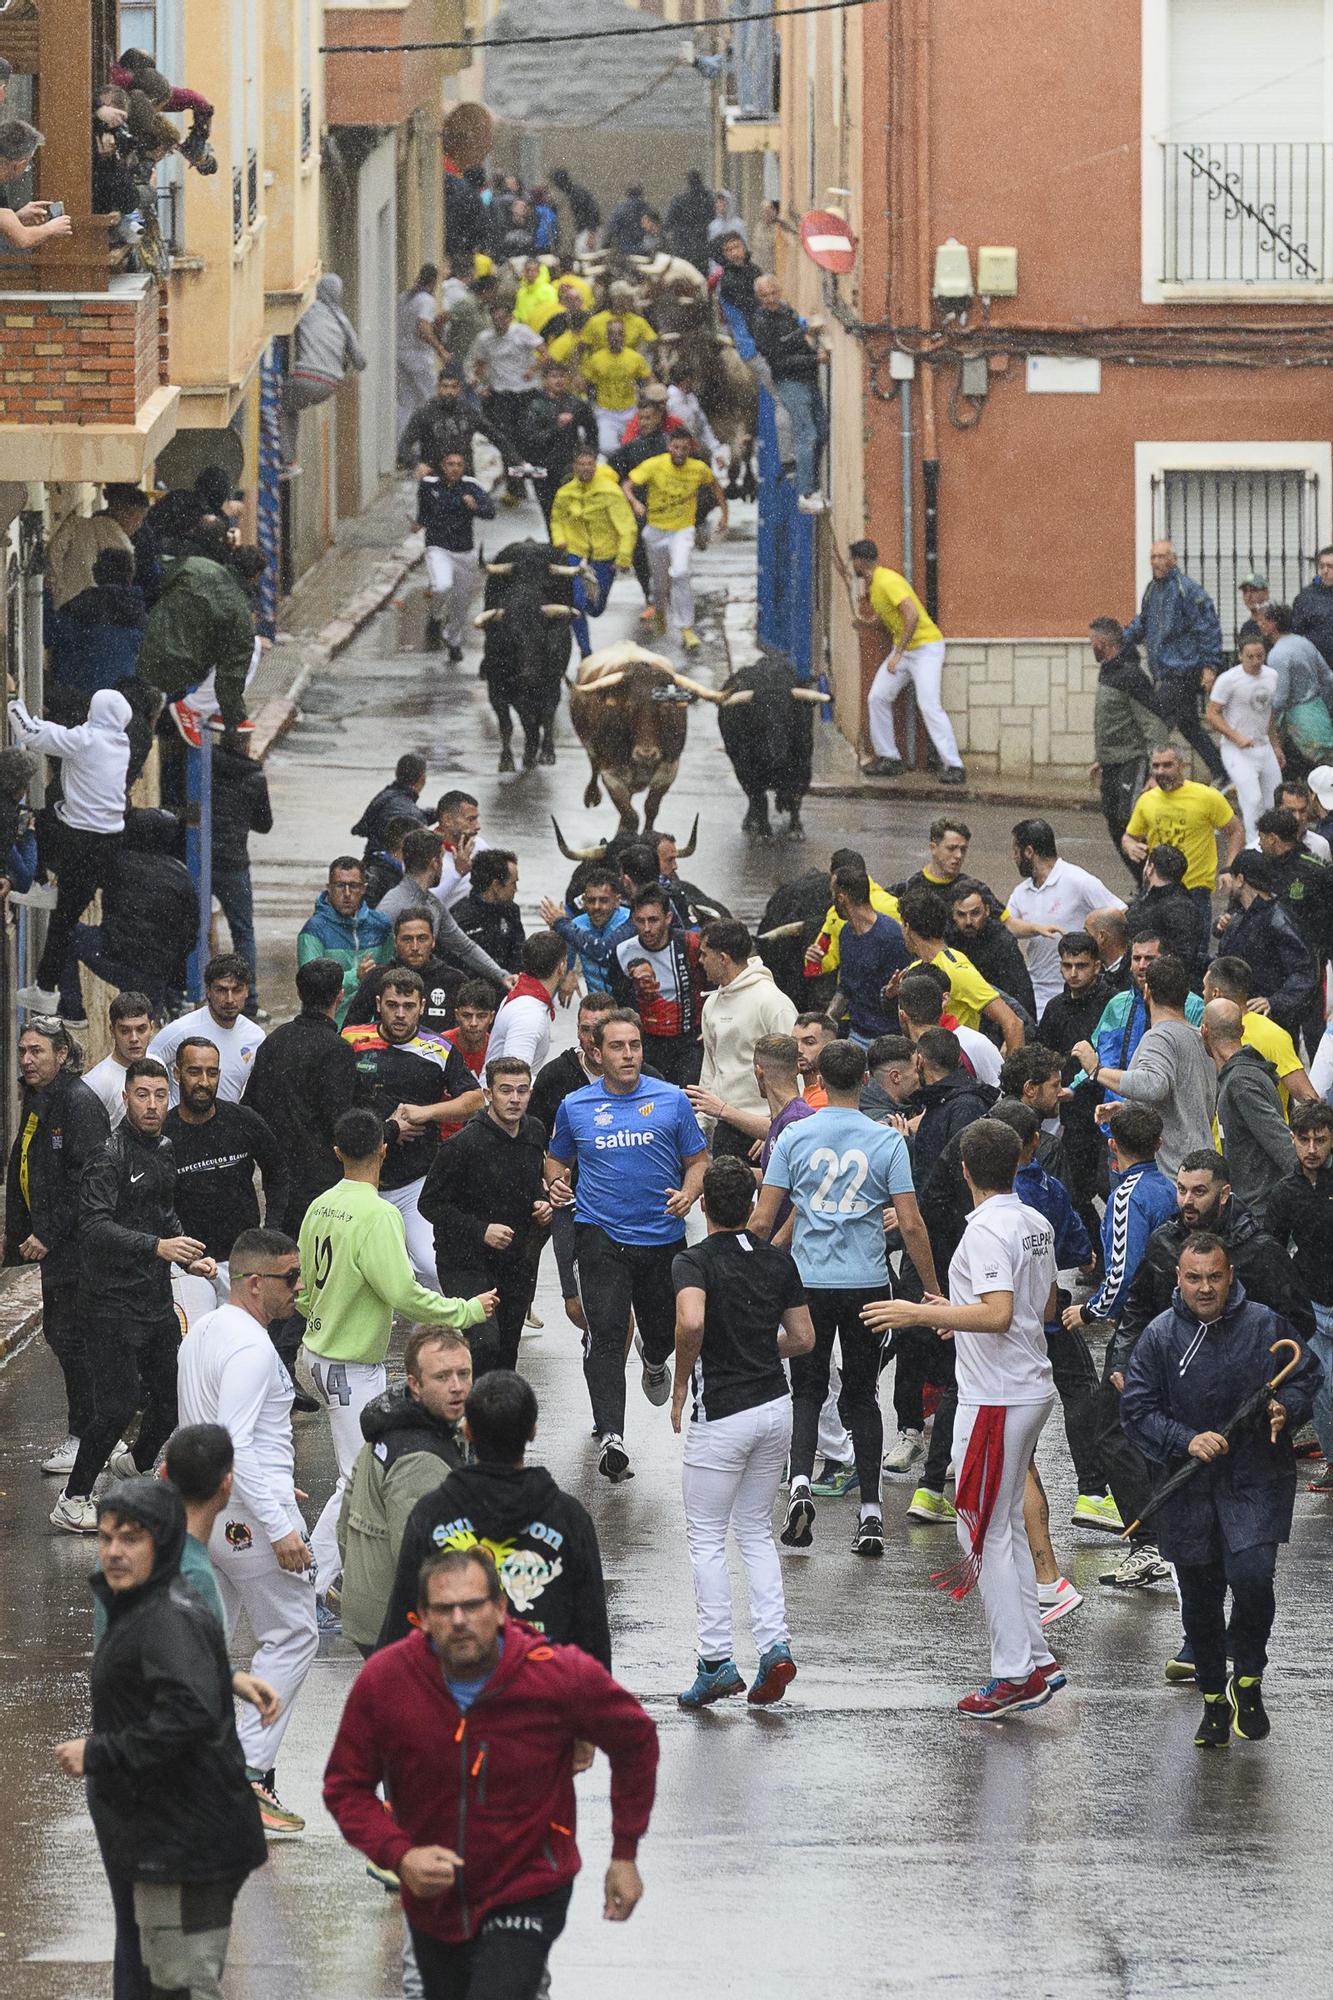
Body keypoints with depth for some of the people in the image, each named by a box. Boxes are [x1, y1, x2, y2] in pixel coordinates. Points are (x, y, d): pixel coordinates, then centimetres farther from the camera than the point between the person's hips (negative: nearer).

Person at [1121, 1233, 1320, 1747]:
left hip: (1256, 1479, -1)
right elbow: (1137, 1412, -3)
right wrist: (1186, 1440, -18)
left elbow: (1306, 1376, 12)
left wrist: (1285, 1408, -9)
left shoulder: (1266, 1326, -2)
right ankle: (1213, 1701, 27)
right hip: (1188, 1488, 1)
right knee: (1199, 1598, 9)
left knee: (1251, 1574, -20)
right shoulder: (1160, 1336, -3)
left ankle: (1248, 1680, 3)